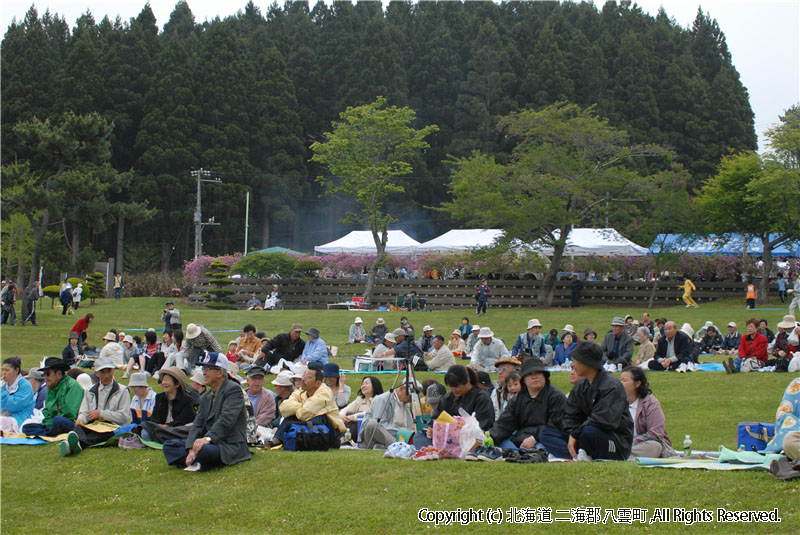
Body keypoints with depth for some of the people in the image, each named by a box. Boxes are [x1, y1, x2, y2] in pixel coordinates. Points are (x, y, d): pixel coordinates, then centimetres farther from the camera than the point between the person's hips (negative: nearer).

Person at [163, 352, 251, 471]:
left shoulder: (233, 389, -7)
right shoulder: (205, 397, 19)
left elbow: (226, 419, -21)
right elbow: (197, 424, 7)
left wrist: (208, 438, -33)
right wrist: (191, 449, -10)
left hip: (230, 446, -8)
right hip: (212, 443, 8)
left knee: (203, 450, -37)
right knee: (169, 445, -3)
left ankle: (196, 463, -7)